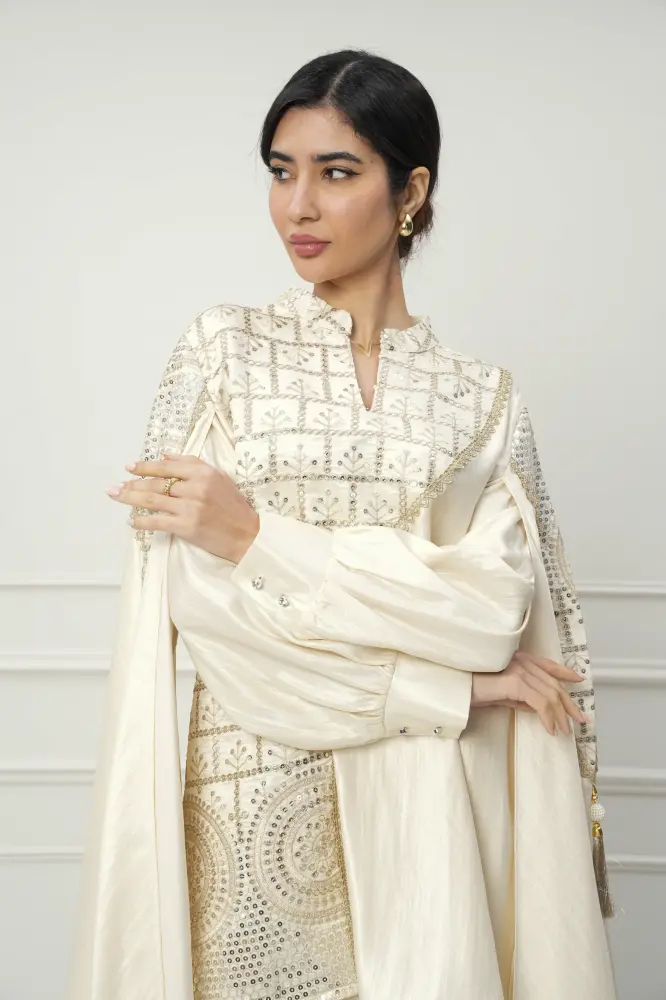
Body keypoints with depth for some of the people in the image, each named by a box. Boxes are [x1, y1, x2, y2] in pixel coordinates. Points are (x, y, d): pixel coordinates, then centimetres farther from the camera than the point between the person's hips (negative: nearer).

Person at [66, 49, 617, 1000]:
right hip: (260, 793, 0)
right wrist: (445, 678, -10)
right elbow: (198, 592, -9)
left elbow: (499, 600, -9)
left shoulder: (482, 401, 4)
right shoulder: (224, 350, 1)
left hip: (432, 805, 1)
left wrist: (260, 537, -16)